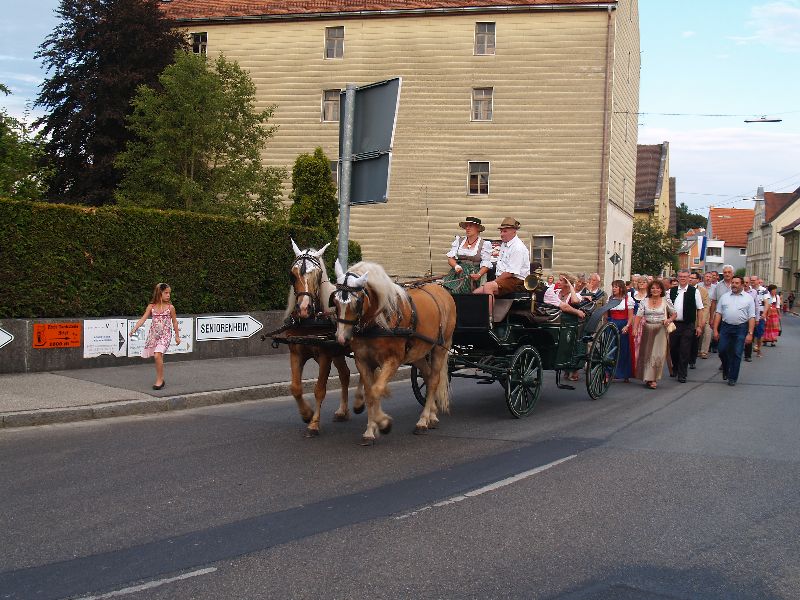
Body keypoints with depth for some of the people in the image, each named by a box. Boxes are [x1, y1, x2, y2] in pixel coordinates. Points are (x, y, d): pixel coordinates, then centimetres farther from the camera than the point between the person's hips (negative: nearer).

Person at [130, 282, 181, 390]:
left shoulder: (170, 307, -1)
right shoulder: (151, 306, 3)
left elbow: (174, 322, 7)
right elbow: (143, 319, -1)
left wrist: (177, 336, 11)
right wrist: (134, 328, -14)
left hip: (165, 335, -3)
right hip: (153, 335, 4)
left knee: (158, 355, -21)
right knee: (158, 357, 11)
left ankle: (159, 380, -12)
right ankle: (161, 379, 26)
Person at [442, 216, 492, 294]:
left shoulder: (484, 244, 8)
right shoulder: (458, 241, 19)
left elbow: (486, 265, 1)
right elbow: (450, 258, 11)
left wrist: (478, 274, -19)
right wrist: (456, 266, -11)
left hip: (472, 274, -3)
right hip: (457, 272, 3)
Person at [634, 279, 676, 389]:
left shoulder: (666, 301, 2)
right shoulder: (645, 302, 5)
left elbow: (674, 314, 10)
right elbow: (639, 316, -2)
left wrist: (669, 320, -11)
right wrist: (634, 328, -14)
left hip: (660, 330, -2)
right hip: (647, 330, 2)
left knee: (658, 354, -9)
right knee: (646, 353, 6)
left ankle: (653, 379, -2)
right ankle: (647, 377, 20)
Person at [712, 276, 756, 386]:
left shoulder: (748, 298, 3)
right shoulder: (724, 297, 10)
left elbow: (752, 317, -1)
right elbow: (718, 314, 7)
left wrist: (750, 333, -10)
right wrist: (715, 330, 0)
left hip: (741, 328, -2)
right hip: (725, 327, 2)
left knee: (737, 354, 0)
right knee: (722, 350, -2)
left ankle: (732, 378, 9)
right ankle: (725, 370, 25)